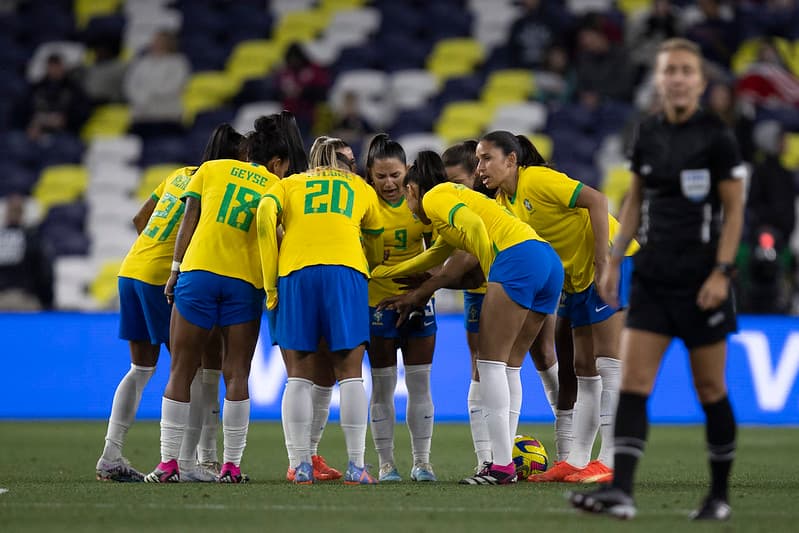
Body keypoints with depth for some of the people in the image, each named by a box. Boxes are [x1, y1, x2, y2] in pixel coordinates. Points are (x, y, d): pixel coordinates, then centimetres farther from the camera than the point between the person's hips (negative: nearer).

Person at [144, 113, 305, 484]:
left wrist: (176, 269, 5)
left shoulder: (212, 169, 13)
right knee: (236, 375, 5)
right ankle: (231, 465, 1)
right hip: (245, 282, 0)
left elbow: (188, 219, 6)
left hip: (198, 272, 0)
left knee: (181, 372, 4)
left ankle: (168, 462, 0)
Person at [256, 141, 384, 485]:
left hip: (295, 273, 0)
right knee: (350, 375, 2)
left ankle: (302, 466, -2)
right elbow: (376, 242, 33)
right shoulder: (361, 189, 26)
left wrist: (270, 285, 3)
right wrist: (374, 273, 53)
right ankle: (356, 466, -4)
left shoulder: (289, 184, 23)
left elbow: (266, 214, 2)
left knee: (299, 376, 4)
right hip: (347, 270, 0)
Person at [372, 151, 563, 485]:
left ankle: (502, 465, -13)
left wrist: (492, 274, -6)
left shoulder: (433, 197, 8)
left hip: (517, 257, -9)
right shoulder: (454, 197, 35)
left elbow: (473, 224, -13)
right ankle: (503, 457, 8)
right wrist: (380, 273, 57)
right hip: (550, 261, 9)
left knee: (491, 362, -6)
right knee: (506, 365, 12)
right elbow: (434, 257, 48)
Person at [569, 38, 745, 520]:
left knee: (710, 390, 4)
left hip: (701, 279, -4)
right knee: (633, 382, -7)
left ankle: (720, 495, 16)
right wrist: (615, 261, 12)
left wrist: (721, 272, -14)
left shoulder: (717, 136, -7)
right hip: (652, 277, 5)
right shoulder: (648, 135, 7)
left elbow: (735, 209, -6)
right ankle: (621, 491, -13)